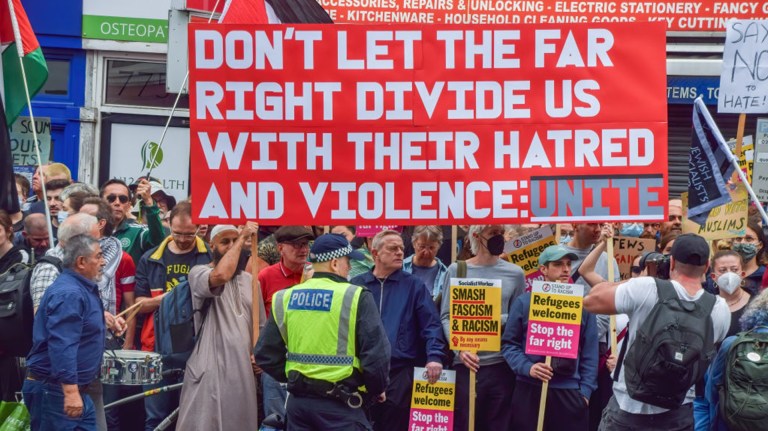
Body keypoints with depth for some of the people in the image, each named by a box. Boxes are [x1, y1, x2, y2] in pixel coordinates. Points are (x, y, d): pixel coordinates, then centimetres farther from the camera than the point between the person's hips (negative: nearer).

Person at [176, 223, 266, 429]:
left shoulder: (249, 280, 15)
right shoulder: (199, 273, -4)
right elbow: (221, 275, -28)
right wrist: (242, 238, -19)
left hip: (242, 370, 6)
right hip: (209, 371, -6)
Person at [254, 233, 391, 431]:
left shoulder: (284, 299, 5)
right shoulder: (356, 298, -10)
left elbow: (265, 354, 8)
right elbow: (376, 354, -11)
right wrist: (377, 390, 7)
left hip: (298, 401, 5)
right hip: (341, 404, -5)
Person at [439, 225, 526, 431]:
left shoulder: (515, 273, 8)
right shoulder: (457, 270, 4)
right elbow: (446, 316, 0)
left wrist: (500, 320, -5)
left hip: (502, 364, 1)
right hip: (465, 363, -1)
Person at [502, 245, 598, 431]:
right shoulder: (524, 302, 1)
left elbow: (590, 353, 6)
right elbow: (509, 343, 2)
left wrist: (585, 390, -1)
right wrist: (527, 367, -14)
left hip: (570, 391, 1)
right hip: (530, 390, -1)